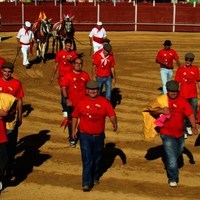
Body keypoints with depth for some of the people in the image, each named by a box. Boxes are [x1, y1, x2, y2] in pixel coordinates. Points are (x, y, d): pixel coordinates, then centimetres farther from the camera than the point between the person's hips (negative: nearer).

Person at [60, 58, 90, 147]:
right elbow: (63, 87, -10)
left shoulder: (85, 75, 0)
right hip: (72, 103, -2)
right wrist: (67, 99, -17)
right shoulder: (68, 75, -8)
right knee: (71, 120, 9)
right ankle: (71, 139, 22)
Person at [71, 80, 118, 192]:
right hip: (85, 136, -2)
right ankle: (87, 183, -3)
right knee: (87, 159, -7)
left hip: (99, 136, 2)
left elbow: (112, 114, -10)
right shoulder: (82, 102, -4)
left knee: (97, 158, 18)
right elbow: (75, 116, 4)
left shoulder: (104, 102, -3)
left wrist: (114, 123, -27)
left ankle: (95, 178, 39)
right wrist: (74, 130, -1)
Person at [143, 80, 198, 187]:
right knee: (171, 156, -9)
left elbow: (190, 113, -13)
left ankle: (169, 165, 52)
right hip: (167, 133, -4)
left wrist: (194, 127, -26)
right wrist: (161, 111, -20)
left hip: (180, 133, 4)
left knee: (178, 152, 23)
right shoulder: (161, 99, -8)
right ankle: (173, 179, 0)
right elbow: (151, 111, 0)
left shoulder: (183, 101, -6)